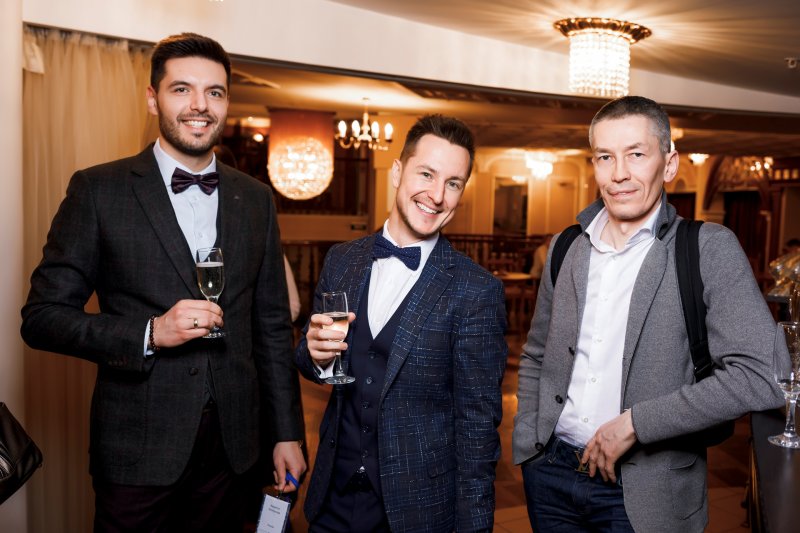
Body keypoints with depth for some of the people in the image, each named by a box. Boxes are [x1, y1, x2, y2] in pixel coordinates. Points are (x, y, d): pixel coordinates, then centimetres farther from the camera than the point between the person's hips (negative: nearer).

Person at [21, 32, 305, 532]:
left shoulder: (256, 199, 4)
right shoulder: (98, 190, -6)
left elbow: (272, 325, 7)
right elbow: (42, 316, -5)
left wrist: (287, 432, 6)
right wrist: (150, 333, -20)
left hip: (231, 444, 3)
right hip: (139, 447, -3)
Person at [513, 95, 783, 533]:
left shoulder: (709, 249, -10)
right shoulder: (565, 249, 3)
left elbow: (759, 376, -19)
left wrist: (634, 424, -18)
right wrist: (526, 442, 2)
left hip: (644, 492, -3)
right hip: (550, 472, 4)